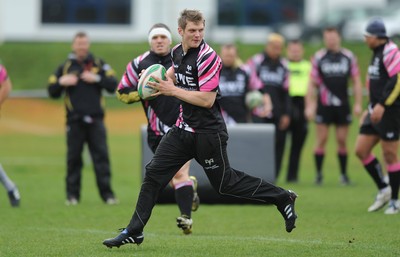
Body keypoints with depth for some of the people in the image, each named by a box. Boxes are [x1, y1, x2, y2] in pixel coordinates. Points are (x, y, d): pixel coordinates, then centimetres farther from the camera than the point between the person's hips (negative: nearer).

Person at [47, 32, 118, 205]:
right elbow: (52, 92, 10)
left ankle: (107, 193, -5)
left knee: (101, 156, -6)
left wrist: (97, 79, -12)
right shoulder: (65, 67, 11)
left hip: (95, 120, -1)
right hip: (74, 121, 1)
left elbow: (113, 86, 1)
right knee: (73, 158, 1)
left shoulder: (99, 65, 10)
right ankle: (72, 195, 7)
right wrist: (61, 82, -9)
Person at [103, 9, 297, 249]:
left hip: (208, 133, -7)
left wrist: (173, 91, -20)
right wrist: (163, 79, 8)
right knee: (154, 173, 1)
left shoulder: (208, 57, -20)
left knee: (226, 183, 5)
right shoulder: (177, 52, 4)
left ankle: (282, 197, 21)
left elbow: (207, 100, -25)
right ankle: (134, 231, 7)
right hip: (184, 128, 7)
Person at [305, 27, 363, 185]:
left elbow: (356, 81, 8)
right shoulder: (318, 58, 2)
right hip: (324, 106, -1)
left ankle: (344, 174, 12)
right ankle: (319, 174, 5)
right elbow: (312, 84, 3)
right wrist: (309, 106, -4)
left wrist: (358, 104, 1)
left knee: (342, 141, 4)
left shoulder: (349, 57, 4)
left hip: (343, 106, 1)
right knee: (321, 141, -2)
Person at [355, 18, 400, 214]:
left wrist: (382, 105, -24)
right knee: (361, 151, 5)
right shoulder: (377, 53, 16)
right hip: (376, 111, 9)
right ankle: (383, 190, 17)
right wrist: (370, 109, 24)